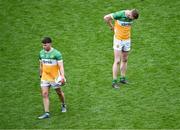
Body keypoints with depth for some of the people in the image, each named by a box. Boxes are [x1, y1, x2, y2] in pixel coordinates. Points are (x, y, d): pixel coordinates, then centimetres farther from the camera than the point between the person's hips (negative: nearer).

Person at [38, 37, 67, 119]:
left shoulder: (56, 53, -15)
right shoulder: (41, 53, 3)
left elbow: (61, 66, -18)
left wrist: (62, 77, -28)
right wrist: (40, 75, 19)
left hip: (55, 77, -4)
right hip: (45, 77, 4)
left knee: (59, 92, 13)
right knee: (44, 94, -6)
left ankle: (63, 105, 41)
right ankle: (46, 113, -5)